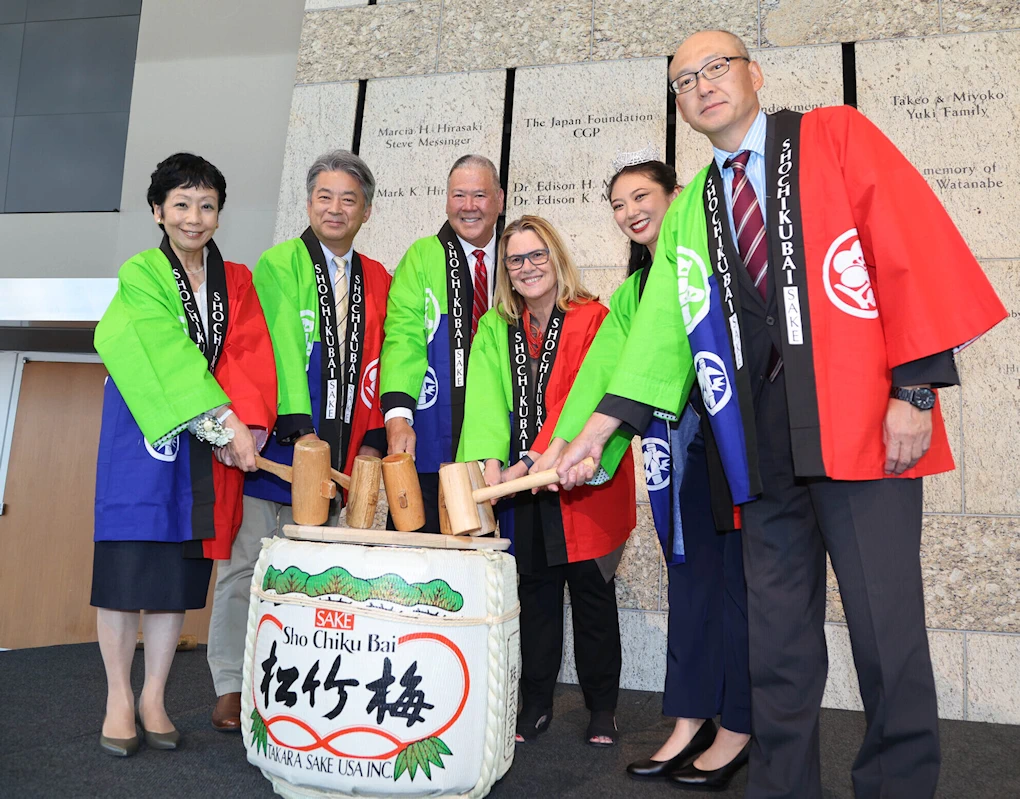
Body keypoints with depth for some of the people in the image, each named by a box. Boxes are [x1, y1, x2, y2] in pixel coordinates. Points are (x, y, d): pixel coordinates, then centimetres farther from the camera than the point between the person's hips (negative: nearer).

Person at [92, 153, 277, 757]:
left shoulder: (237, 282, 10)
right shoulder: (140, 274, -1)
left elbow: (250, 355, -2)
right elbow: (168, 358, -13)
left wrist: (247, 421, -19)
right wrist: (224, 424, -21)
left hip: (212, 451, 3)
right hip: (143, 436, -3)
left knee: (178, 572, 7)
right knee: (126, 567, 0)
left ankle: (155, 697, 18)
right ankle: (119, 700, 14)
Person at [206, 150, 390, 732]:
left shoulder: (378, 283, 13)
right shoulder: (279, 265, -1)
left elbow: (378, 366, 12)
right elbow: (281, 349, -12)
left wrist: (373, 439, 1)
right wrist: (300, 430, -22)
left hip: (336, 456, 4)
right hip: (276, 444, -3)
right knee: (247, 565, 4)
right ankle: (232, 688, 17)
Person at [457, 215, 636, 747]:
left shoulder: (591, 319, -4)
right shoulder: (495, 328, 9)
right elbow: (486, 398, -5)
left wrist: (537, 460, -23)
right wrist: (491, 463, -20)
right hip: (521, 483, 3)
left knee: (592, 590, 5)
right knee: (535, 589, 8)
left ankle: (602, 709, 19)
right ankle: (536, 703, 21)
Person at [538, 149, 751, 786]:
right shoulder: (632, 290, 17)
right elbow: (603, 366, 7)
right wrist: (562, 442, -7)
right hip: (678, 440, 7)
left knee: (738, 570, -2)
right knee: (689, 569, 8)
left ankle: (738, 726, 10)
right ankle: (692, 719, 16)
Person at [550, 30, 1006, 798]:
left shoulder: (837, 137, 6)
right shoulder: (689, 215, 17)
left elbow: (913, 253, -3)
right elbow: (657, 330, 14)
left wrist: (913, 390, -12)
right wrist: (595, 433, 7)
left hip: (862, 427, -3)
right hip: (764, 445, 4)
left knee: (886, 630, -3)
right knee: (777, 641, 9)